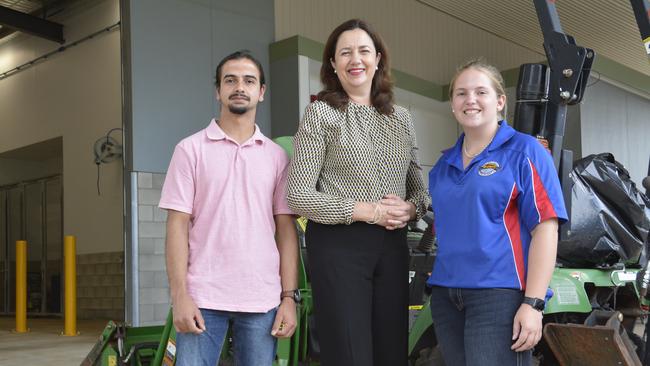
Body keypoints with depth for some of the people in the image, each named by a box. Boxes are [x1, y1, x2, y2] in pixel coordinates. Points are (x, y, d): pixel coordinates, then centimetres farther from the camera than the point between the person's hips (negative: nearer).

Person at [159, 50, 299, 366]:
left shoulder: (277, 156, 8)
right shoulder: (191, 149, 2)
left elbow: (286, 229, 7)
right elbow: (177, 224, -2)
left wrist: (288, 297, 0)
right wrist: (180, 294, -9)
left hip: (262, 300, 2)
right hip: (202, 296, -2)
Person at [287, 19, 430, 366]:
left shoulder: (401, 117, 13)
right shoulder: (320, 113, -3)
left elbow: (418, 186, 19)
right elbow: (299, 195, -9)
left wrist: (411, 208, -5)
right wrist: (369, 211, -14)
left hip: (392, 245, 5)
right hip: (338, 245, -5)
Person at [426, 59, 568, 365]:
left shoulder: (524, 151, -1)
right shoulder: (442, 166, 16)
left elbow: (545, 229, -9)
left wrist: (533, 304, -16)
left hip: (501, 293, -6)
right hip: (445, 295, 6)